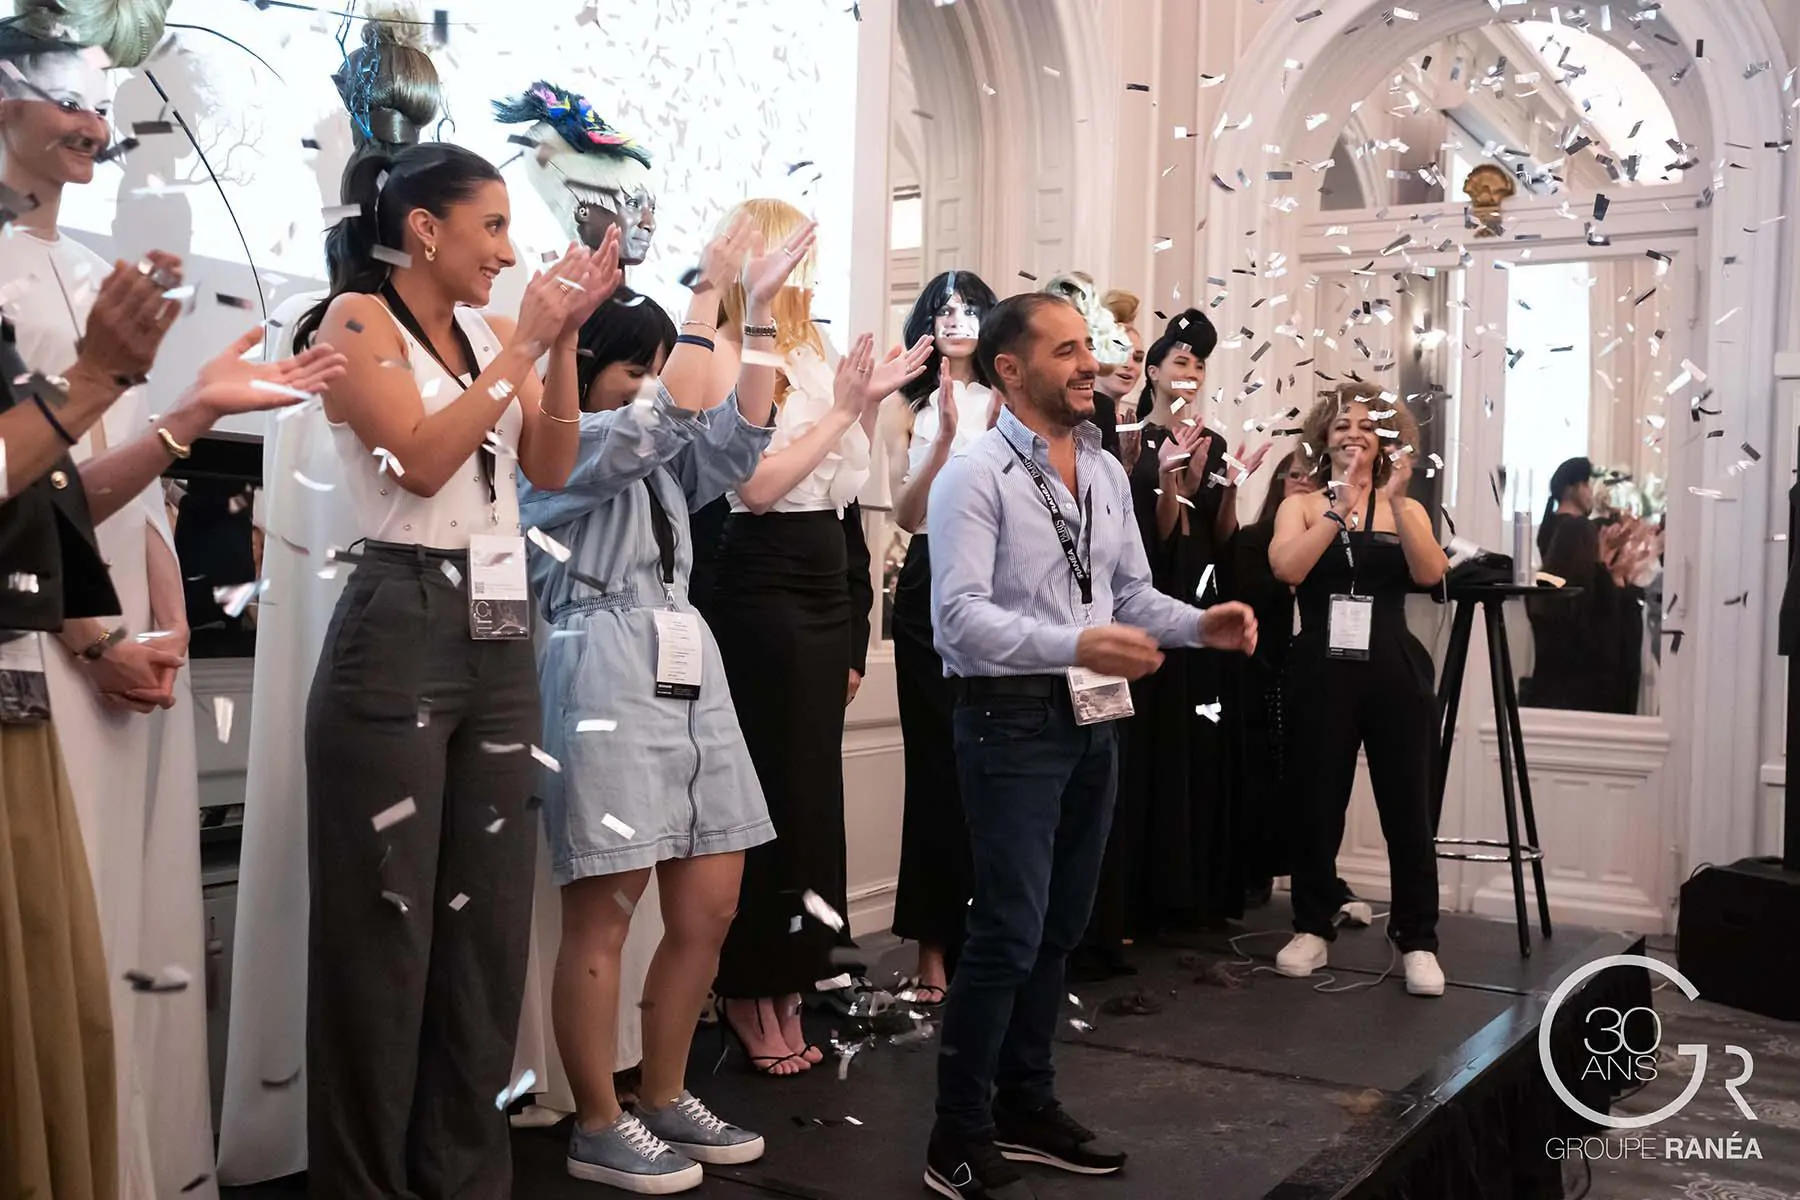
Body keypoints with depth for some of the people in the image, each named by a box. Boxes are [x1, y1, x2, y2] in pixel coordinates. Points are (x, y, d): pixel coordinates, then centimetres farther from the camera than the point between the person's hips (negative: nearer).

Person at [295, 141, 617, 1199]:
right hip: (404, 633, -7)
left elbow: (550, 468, 8)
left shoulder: (491, 335, 16)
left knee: (488, 917, 9)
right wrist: (526, 344, -12)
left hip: (501, 637, 7)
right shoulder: (357, 319, -2)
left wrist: (563, 341, 0)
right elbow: (423, 458, -14)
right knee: (387, 921, -1)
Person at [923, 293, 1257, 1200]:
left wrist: (1199, 624, -3)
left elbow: (1133, 596, 17)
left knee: (1060, 929, 14)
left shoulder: (1107, 472, 13)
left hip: (1092, 719, 8)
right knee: (1009, 933, -7)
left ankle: (1026, 1107, 28)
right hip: (1013, 721, -8)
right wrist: (1077, 644, -32)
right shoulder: (975, 476, -12)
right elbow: (961, 615, -21)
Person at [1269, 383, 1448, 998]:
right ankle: (1312, 929, 19)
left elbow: (1430, 573, -10)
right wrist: (1340, 505, -17)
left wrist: (1395, 499, -19)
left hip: (1394, 676, 0)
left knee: (1407, 812, 1)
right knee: (1318, 807, 6)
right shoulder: (1301, 505, 7)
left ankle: (1418, 941, 10)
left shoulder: (1405, 509, 9)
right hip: (1321, 675, 0)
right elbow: (1285, 567, -13)